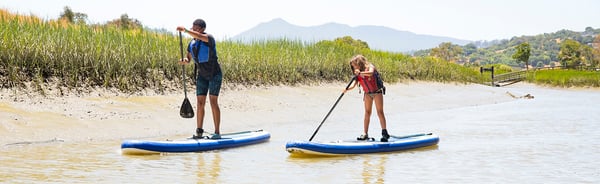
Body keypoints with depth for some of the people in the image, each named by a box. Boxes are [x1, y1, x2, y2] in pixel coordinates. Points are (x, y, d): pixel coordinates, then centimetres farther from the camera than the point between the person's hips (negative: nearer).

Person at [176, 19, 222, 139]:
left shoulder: (209, 38, -16)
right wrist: (185, 61, -16)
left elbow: (199, 36, -38)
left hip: (214, 74, -6)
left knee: (213, 102, -10)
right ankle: (199, 132, 4)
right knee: (200, 103, 1)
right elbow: (188, 58, 8)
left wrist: (185, 30, -46)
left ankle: (217, 133, -7)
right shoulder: (192, 43, 4)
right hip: (202, 75, 6)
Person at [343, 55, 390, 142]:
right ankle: (365, 134, 6)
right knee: (367, 113, 5)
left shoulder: (369, 67, -15)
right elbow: (354, 84, -10)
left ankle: (384, 132, -8)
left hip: (377, 91, -5)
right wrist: (347, 89, -28)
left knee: (380, 112, -7)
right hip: (367, 93, 5)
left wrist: (360, 73, -47)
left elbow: (371, 73, -38)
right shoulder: (357, 74, 0)